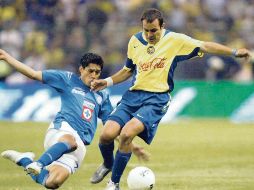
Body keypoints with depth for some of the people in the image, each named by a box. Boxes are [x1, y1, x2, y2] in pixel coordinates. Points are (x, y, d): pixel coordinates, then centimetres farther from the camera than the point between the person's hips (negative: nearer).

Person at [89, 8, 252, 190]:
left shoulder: (175, 40, -3)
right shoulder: (135, 41, 9)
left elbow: (205, 46, 1)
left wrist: (234, 52, -5)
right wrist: (108, 82, 11)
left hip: (157, 99, -4)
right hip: (133, 95, 4)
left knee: (127, 134, -27)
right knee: (107, 135, -15)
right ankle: (108, 164, 21)